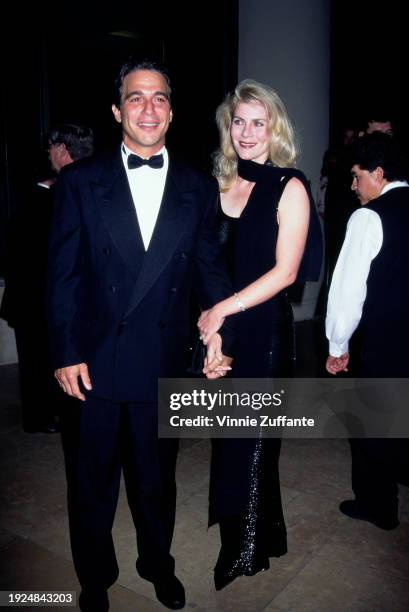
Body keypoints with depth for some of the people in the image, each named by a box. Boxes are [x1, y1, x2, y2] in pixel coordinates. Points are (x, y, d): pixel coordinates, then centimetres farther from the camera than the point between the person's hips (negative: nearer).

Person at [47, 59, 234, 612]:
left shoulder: (198, 188, 3)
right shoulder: (81, 181, -2)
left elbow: (209, 269, 3)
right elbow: (64, 273, -3)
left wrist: (219, 332, -10)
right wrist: (66, 353, -8)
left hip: (165, 364, 1)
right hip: (94, 364, -1)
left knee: (157, 479, 21)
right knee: (92, 483, 17)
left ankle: (158, 564, 48)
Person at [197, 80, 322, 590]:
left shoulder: (289, 188, -9)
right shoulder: (220, 183, 7)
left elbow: (285, 271, -15)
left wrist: (224, 309, -18)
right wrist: (205, 313, -2)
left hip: (263, 328, -5)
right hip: (218, 326, 5)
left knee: (251, 433, 8)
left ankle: (251, 545, 31)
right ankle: (231, 524, 40)